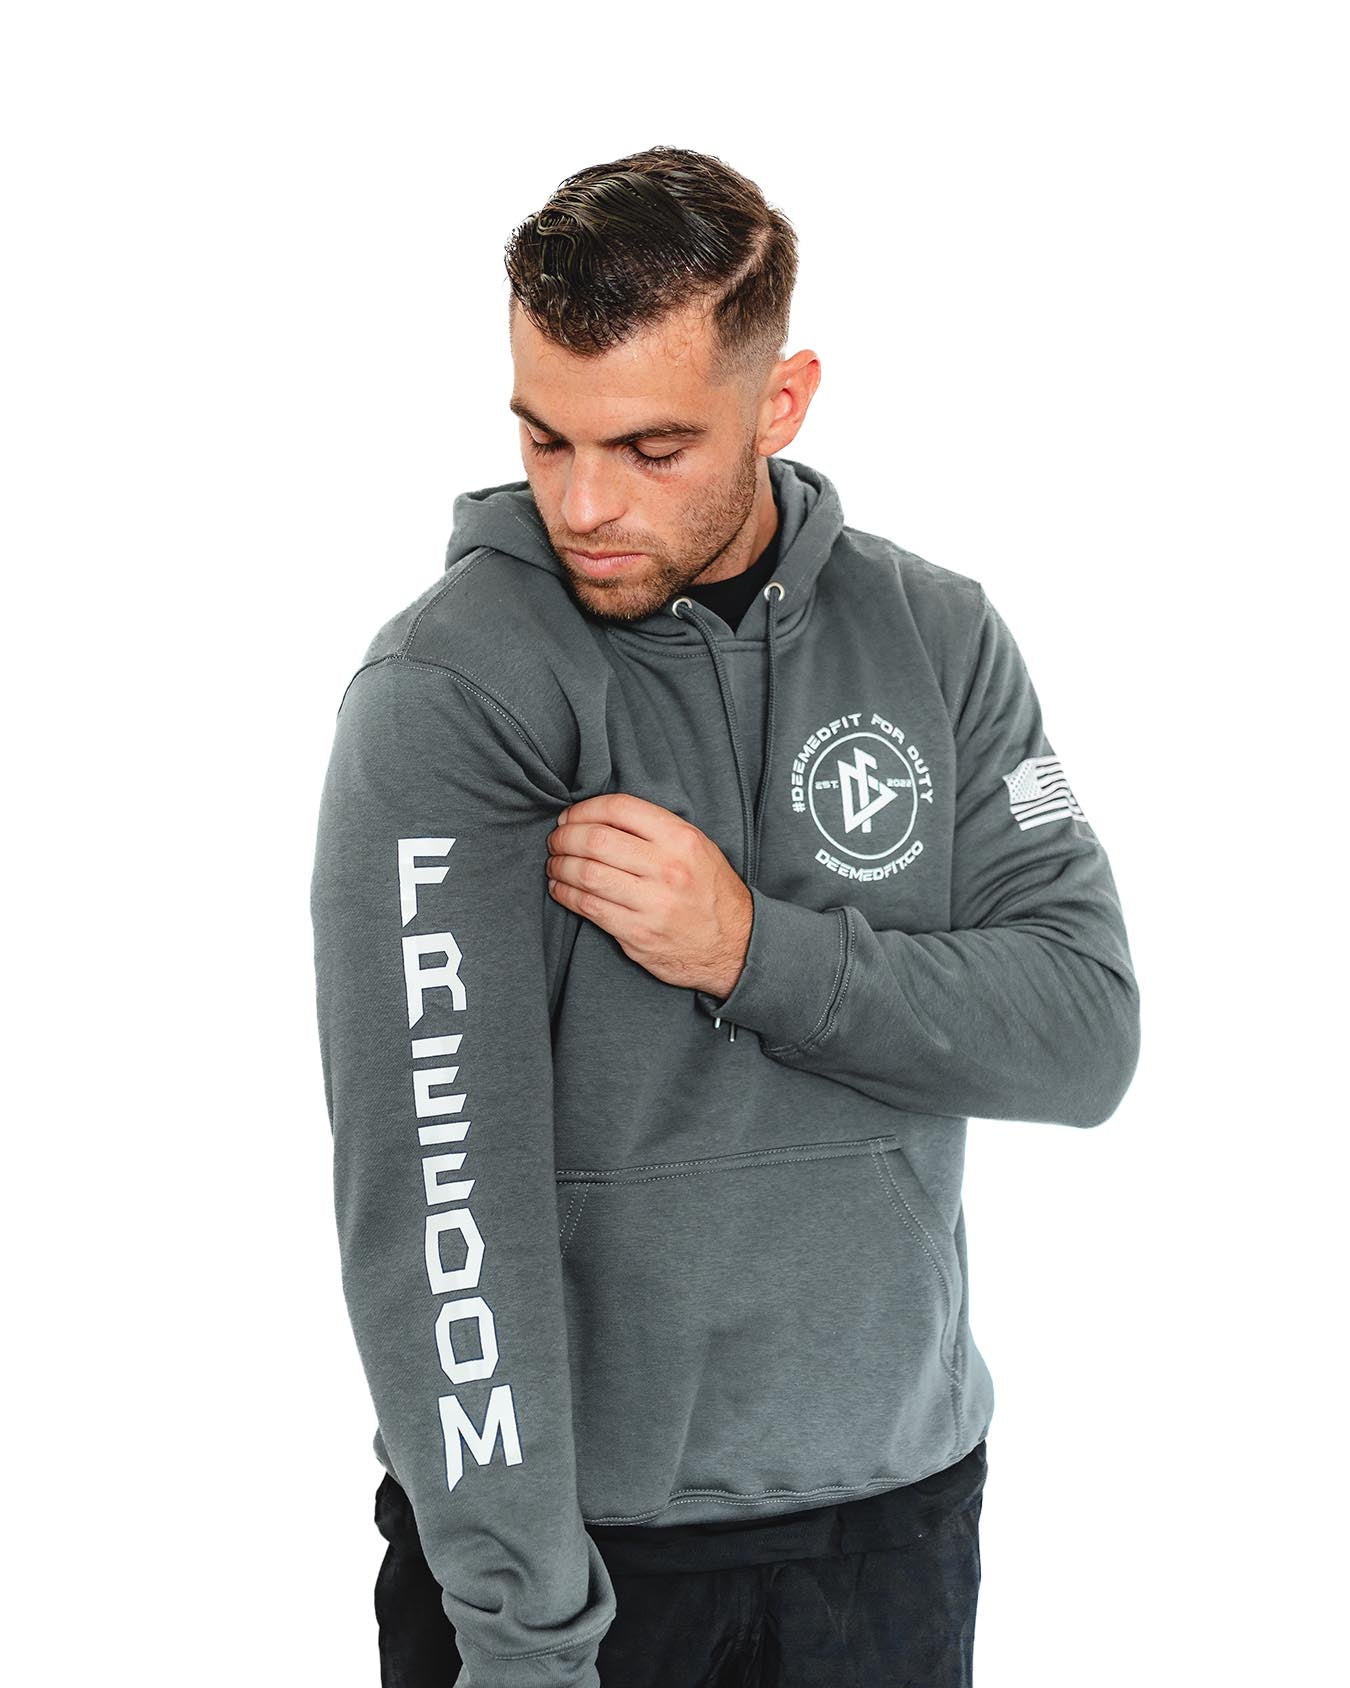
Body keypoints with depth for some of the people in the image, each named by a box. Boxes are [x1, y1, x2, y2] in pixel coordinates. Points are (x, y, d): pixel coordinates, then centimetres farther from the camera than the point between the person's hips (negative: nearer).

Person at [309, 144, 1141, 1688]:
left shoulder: (939, 637, -1)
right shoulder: (443, 693, -15)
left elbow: (1088, 1031, -6)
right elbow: (436, 1186, -22)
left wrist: (758, 949, -20)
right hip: (565, 1521, -4)